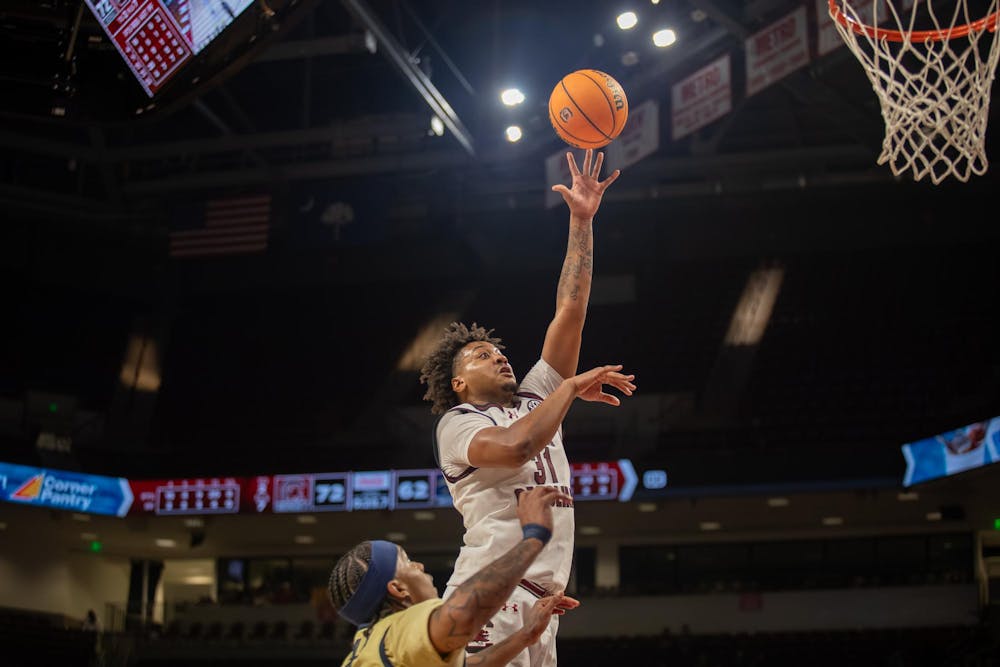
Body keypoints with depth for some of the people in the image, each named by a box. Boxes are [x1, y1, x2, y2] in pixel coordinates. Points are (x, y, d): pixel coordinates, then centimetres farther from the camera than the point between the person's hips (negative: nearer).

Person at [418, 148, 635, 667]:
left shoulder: (535, 397, 23)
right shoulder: (456, 424, 4)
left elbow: (570, 311, 17)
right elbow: (515, 447, -19)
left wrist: (582, 221, 11)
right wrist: (573, 387, -7)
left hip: (539, 603, 7)